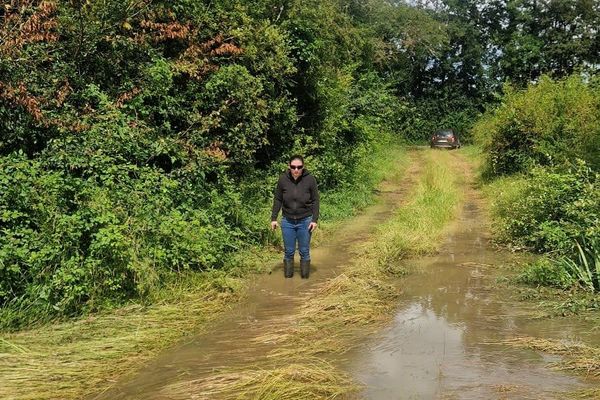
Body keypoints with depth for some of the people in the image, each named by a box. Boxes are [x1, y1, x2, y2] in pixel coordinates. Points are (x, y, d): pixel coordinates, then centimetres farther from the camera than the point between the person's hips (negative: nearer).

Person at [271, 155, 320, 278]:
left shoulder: (310, 179, -11)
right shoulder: (283, 179, -7)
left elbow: (315, 201, -4)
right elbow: (277, 200, 2)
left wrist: (315, 220, -8)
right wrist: (273, 218, 0)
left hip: (305, 221, -1)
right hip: (287, 221, 1)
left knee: (304, 252, 10)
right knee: (289, 252, 10)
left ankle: (305, 276, 23)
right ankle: (288, 276, 23)